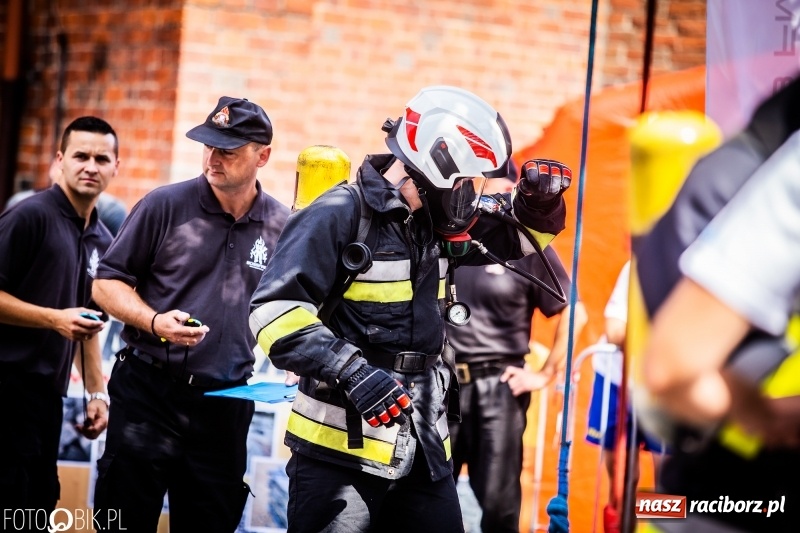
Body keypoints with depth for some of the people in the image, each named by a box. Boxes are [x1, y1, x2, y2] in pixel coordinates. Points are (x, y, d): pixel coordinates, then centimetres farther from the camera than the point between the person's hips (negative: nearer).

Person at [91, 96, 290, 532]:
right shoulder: (165, 206, -4)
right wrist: (154, 321, -18)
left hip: (225, 406, 2)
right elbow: (107, 283, -1)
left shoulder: (282, 227, 4)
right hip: (147, 393, -2)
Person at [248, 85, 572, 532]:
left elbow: (519, 237, 26)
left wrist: (540, 199, 4)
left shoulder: (436, 223, 11)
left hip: (424, 450, 7)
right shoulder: (341, 216, -12)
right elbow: (274, 311, -19)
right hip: (342, 450, -7)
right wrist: (352, 370, -29)